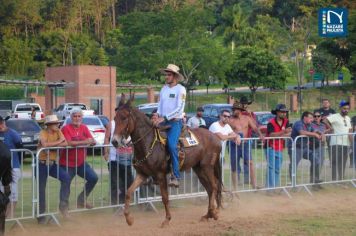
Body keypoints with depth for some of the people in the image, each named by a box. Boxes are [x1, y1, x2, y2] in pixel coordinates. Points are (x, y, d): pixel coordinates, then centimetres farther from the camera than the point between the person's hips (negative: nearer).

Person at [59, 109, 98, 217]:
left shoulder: (84, 128, 6)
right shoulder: (66, 128, -12)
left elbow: (92, 141, 1)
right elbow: (69, 143, -26)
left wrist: (91, 141, -24)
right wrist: (84, 142, -25)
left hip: (81, 162, 6)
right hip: (67, 163, -6)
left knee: (93, 178, -1)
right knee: (66, 184, -1)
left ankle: (82, 199, 15)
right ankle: (63, 207, 13)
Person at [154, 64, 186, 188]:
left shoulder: (180, 89, -5)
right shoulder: (164, 88, 13)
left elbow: (179, 108, -13)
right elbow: (160, 105, 16)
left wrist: (165, 117, -18)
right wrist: (158, 117, -2)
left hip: (175, 122, -7)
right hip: (163, 121, 7)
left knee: (172, 145, -25)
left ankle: (176, 176, -21)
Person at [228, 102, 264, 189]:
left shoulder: (247, 118, 8)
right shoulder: (231, 121, 1)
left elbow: (254, 128, 5)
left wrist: (260, 134, -12)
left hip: (245, 144, 1)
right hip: (234, 145, -1)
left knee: (250, 162, -14)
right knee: (234, 167, 3)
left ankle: (254, 185, -14)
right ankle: (235, 187, 12)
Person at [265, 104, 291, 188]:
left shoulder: (286, 121, 4)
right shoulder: (271, 122, -13)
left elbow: (289, 134, -3)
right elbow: (271, 135, -25)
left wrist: (278, 136, -19)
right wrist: (283, 132, -33)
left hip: (280, 149, 6)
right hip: (271, 148, -6)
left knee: (277, 169, 10)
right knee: (271, 167, -11)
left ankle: (276, 186, 17)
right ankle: (270, 186, -12)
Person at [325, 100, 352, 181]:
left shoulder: (348, 118, 17)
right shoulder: (335, 117, -8)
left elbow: (350, 128, 23)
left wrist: (350, 135, 2)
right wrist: (330, 128, -12)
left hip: (346, 143, 7)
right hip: (336, 143, -7)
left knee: (343, 163, 10)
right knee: (336, 162, -9)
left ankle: (341, 179, 18)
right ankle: (334, 180, -8)